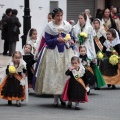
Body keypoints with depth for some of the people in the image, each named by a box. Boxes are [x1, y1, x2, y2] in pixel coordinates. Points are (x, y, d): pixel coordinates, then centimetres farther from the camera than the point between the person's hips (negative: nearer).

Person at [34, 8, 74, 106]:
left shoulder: (67, 25, 6)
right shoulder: (49, 26, -3)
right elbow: (47, 41, -5)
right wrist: (57, 40, -19)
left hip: (66, 52, 2)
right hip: (53, 53, -2)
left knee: (66, 73, -2)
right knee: (54, 74, -2)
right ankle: (56, 99, 5)